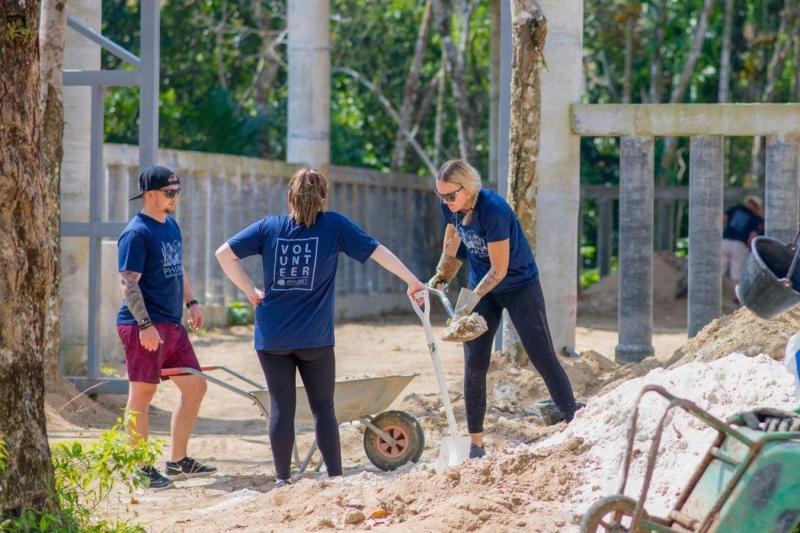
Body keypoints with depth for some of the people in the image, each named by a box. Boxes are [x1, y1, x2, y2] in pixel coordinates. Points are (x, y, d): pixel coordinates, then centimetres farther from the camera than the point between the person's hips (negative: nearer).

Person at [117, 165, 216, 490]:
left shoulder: (171, 226, 15)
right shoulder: (136, 233, -13)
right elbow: (128, 282, -18)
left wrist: (191, 302, 19)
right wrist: (145, 324, -24)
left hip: (172, 325, 9)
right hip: (145, 326, -9)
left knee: (195, 387, 11)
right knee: (142, 394, -4)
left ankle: (178, 461, 20)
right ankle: (140, 469, 2)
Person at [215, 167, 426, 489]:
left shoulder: (269, 227, 3)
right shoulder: (334, 225, -1)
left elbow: (224, 254, 0)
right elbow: (378, 252, 1)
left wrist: (250, 291, 5)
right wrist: (413, 281, 9)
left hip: (272, 338, 1)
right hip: (315, 338, -1)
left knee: (281, 408, 6)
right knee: (324, 407, 9)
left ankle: (282, 480, 7)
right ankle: (335, 477, 7)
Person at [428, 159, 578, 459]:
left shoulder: (493, 210, -30)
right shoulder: (452, 208, -10)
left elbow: (499, 270, -25)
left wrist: (472, 301, -25)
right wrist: (439, 280, 6)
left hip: (519, 285, -6)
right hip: (482, 286, 6)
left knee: (543, 358, -8)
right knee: (474, 366, 1)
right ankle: (475, 445, 7)